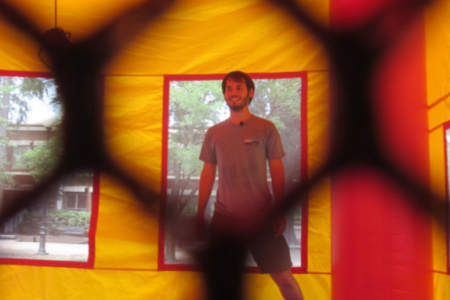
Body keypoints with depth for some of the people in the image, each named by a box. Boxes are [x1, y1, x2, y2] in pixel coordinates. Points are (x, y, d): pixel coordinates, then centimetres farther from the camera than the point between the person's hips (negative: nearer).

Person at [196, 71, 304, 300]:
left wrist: (280, 213, -4)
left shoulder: (266, 129, 0)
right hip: (224, 218, 2)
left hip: (261, 217, -2)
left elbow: (277, 171, 1)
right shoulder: (214, 133, 6)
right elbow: (207, 174, 9)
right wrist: (200, 215, 8)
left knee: (283, 276, 1)